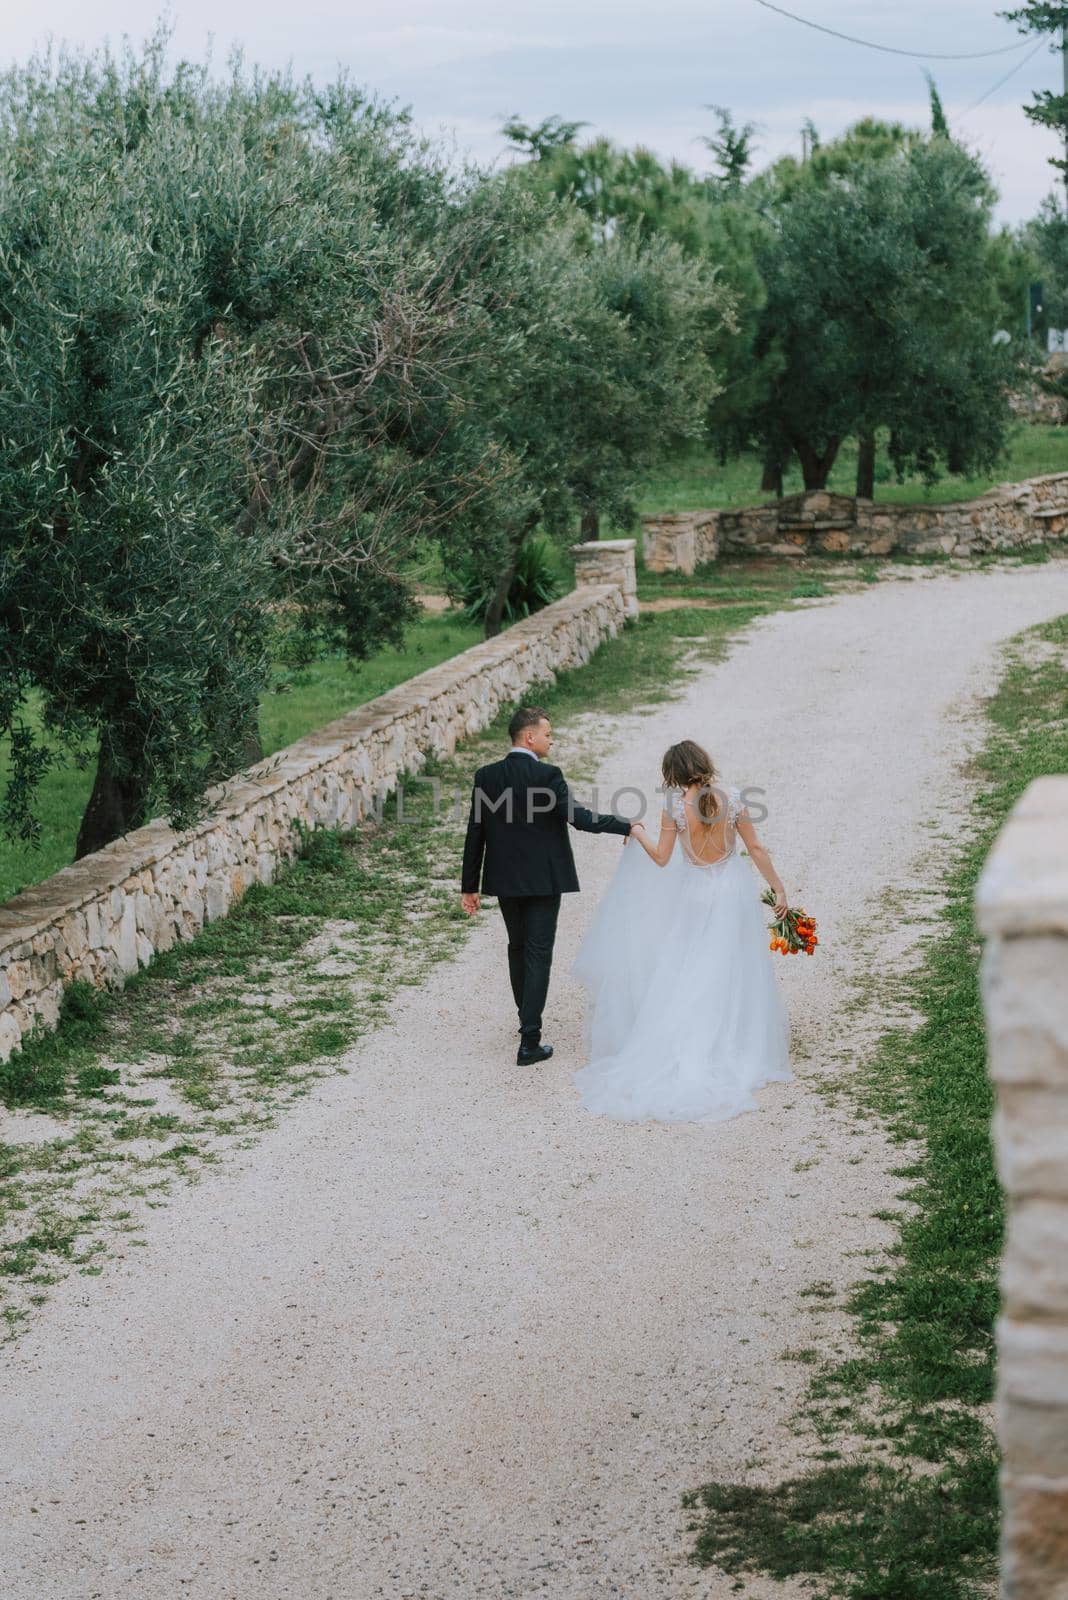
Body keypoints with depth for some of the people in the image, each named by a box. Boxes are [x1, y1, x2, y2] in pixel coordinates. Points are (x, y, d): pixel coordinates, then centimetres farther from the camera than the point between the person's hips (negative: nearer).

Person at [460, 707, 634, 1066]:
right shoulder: (547, 776, -16)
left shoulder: (486, 777, -2)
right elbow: (579, 818, -23)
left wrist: (469, 886, 8)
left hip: (505, 880, 5)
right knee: (538, 955, -1)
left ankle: (527, 1019, 38)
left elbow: (475, 835, 2)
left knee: (518, 948, 22)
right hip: (543, 880, -5)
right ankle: (529, 1042, -5)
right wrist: (626, 826, -13)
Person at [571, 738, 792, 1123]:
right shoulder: (731, 799, -10)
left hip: (695, 896, 0)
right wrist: (778, 887, 4)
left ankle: (685, 1052, 13)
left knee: (686, 978, 12)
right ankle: (738, 1051, 15)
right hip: (734, 892, 0)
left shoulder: (675, 807, -12)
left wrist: (638, 834, 13)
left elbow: (661, 858, -5)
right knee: (734, 977, 10)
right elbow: (756, 849, -5)